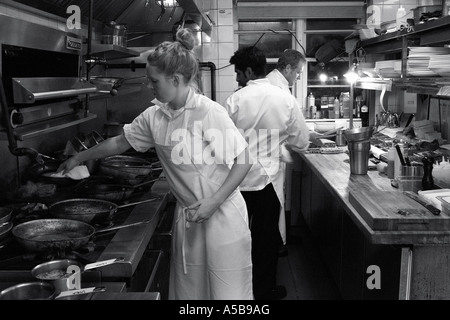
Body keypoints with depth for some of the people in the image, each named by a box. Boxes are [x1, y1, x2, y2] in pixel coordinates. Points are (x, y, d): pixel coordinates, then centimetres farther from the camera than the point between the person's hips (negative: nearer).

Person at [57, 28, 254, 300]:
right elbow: (121, 142, 16)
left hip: (221, 215, -6)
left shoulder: (210, 112, -18)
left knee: (226, 291, 5)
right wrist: (79, 158, 24)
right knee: (188, 290, 15)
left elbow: (244, 159, -15)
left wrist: (214, 201, -21)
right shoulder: (154, 116, 2)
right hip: (187, 216, 6)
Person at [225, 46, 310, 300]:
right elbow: (301, 142, 0)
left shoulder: (236, 100, -11)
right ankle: (264, 290, 28)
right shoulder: (286, 99, -6)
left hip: (238, 180, 0)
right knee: (266, 237, 14)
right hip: (268, 179, 1)